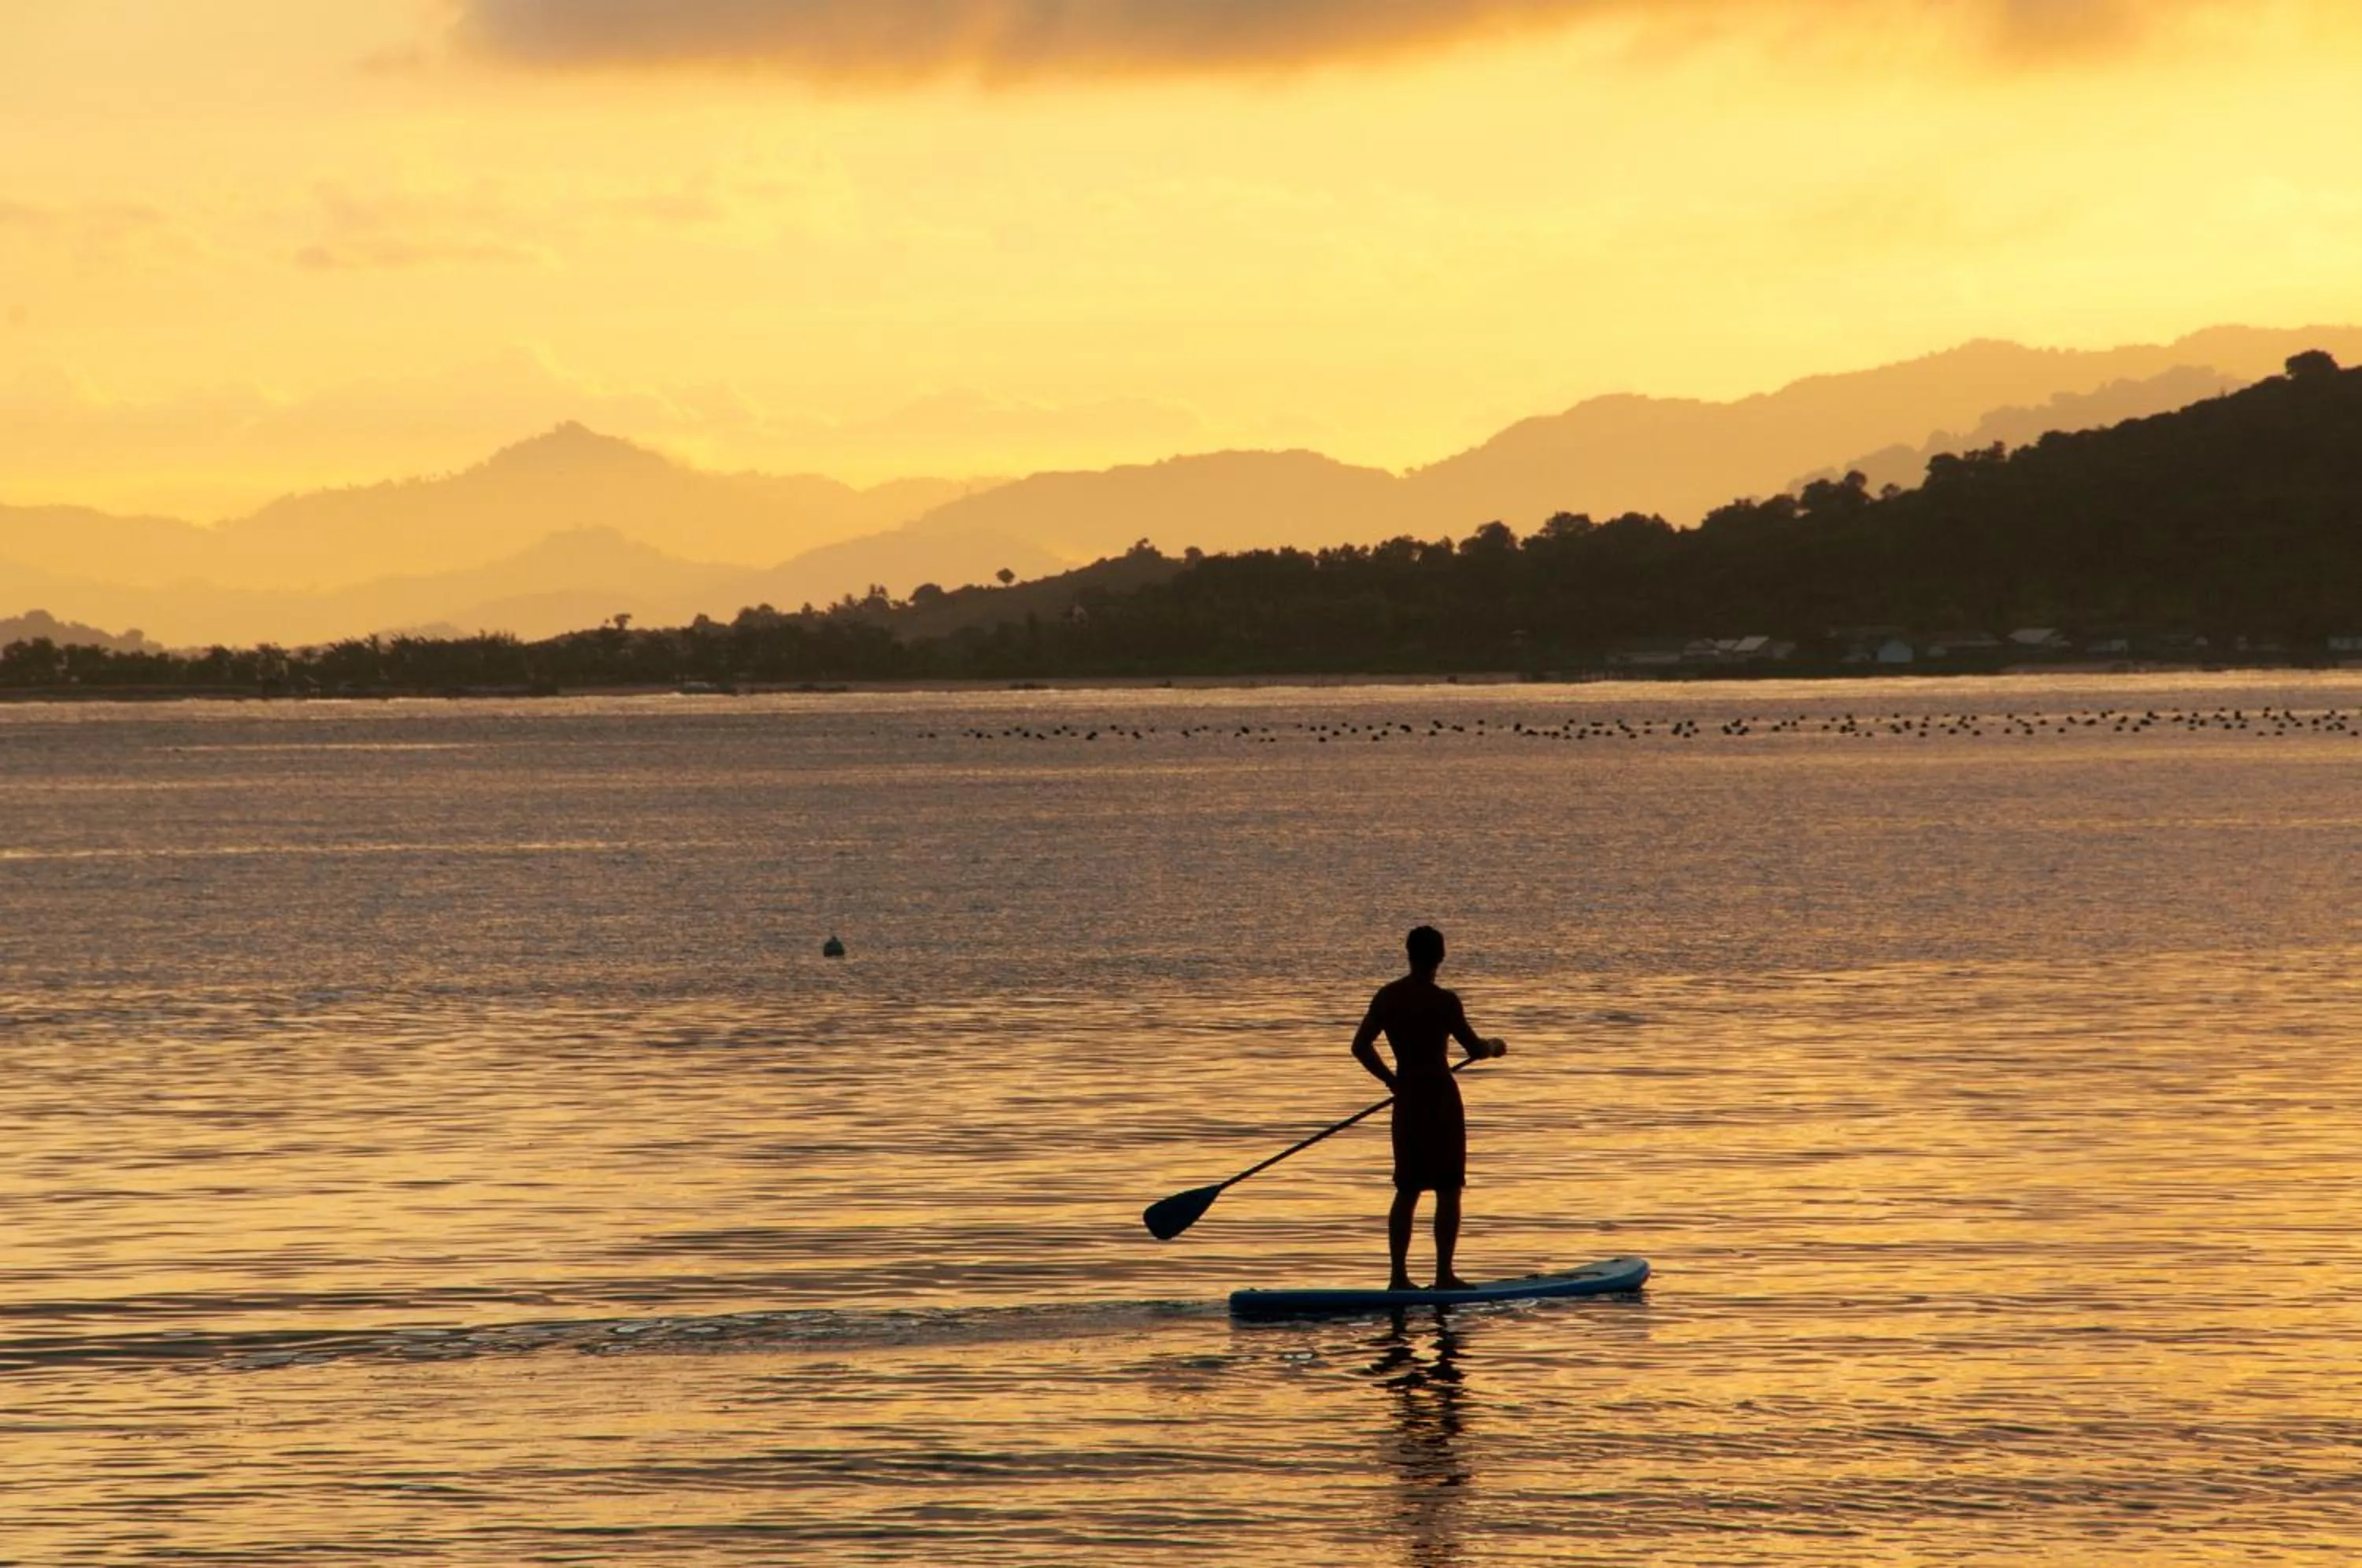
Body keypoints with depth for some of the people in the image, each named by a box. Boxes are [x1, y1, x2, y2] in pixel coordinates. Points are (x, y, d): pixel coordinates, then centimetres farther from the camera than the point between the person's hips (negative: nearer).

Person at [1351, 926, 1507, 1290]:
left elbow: (1361, 1046, 4)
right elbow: (1474, 1049, -10)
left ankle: (1399, 1276, 8)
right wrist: (1495, 1046, 12)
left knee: (1407, 1190, 11)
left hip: (1406, 1098, 5)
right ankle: (1444, 1275, 1)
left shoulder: (1387, 997, 3)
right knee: (1448, 1190, 2)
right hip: (1441, 1097, -5)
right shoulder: (1444, 1001, -13)